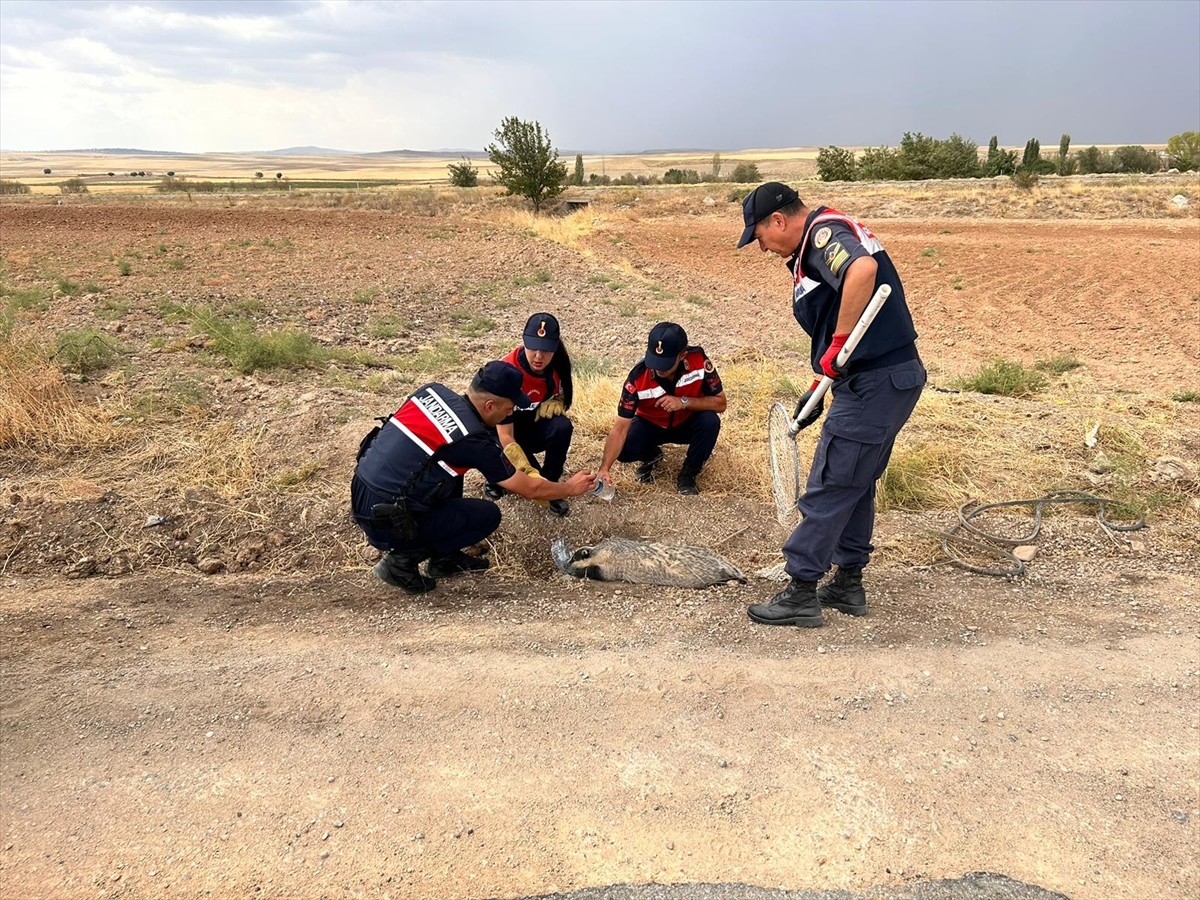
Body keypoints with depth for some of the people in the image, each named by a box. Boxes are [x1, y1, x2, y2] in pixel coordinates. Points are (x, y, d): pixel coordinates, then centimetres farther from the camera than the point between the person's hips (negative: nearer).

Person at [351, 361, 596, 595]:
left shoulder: (433, 391, 2)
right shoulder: (474, 441, -14)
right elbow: (531, 489, -3)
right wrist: (570, 488, 16)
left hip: (359, 498, 8)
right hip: (388, 523, -8)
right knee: (489, 515, 5)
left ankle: (445, 558, 26)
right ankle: (404, 558, 1)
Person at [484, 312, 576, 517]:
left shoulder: (559, 363, -17)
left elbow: (564, 395, 6)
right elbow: (506, 435, -34)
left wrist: (555, 403, -21)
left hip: (537, 423, 4)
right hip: (503, 428, -4)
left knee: (562, 427, -30)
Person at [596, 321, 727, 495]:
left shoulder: (699, 361, -29)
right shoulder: (638, 378, -31)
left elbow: (720, 403, -20)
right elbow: (620, 427, -30)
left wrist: (684, 402, -36)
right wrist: (604, 468, -42)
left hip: (687, 424, 1)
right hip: (650, 425, 0)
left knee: (710, 421, -32)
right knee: (624, 449, -28)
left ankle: (687, 475, -8)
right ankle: (651, 455, 10)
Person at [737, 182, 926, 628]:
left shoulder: (823, 232, -13)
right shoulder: (816, 247, 18)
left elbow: (863, 269, -36)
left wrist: (838, 345, -28)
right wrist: (819, 390, 24)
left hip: (875, 384, -11)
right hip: (890, 378, 11)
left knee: (830, 489, -3)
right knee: (855, 485, 18)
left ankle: (801, 594, 7)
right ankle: (848, 584, 30)